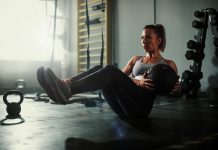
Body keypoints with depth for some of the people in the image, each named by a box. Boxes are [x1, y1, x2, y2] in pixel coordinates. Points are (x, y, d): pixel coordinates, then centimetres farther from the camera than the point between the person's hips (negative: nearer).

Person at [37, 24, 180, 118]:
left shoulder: (168, 64, 16)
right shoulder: (136, 59, 26)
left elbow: (171, 88, 12)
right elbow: (121, 77, 11)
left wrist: (175, 88, -12)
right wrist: (138, 82, -9)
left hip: (141, 105, -5)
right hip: (123, 106, 5)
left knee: (111, 70, -30)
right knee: (99, 69, -19)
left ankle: (67, 90, -50)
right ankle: (65, 84, -38)